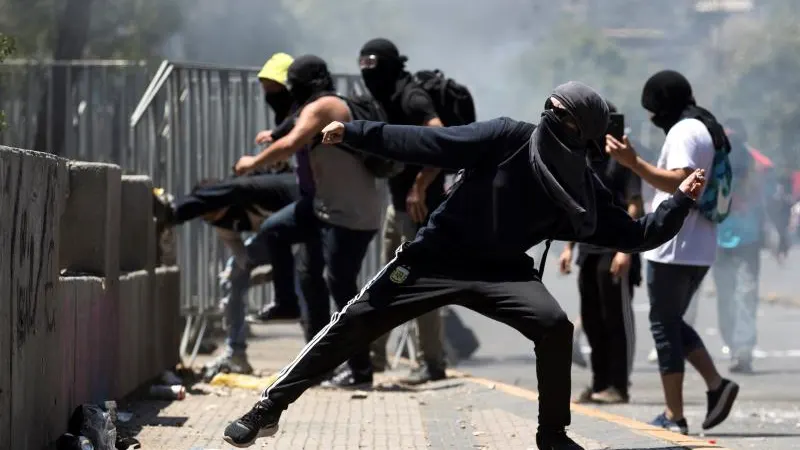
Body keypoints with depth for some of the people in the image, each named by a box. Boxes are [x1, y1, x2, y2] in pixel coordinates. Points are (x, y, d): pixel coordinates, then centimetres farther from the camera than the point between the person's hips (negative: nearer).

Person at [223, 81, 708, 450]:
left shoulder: (583, 187, -4)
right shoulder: (510, 138, -13)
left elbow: (633, 235, 1)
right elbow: (428, 144, -15)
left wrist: (681, 202, -10)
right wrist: (356, 132, -21)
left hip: (503, 270, 2)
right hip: (437, 256, -2)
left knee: (555, 325, -22)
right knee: (355, 321, -7)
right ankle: (269, 409, 3)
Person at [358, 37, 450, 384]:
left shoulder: (412, 99, -17)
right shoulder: (388, 100, 12)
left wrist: (420, 187, -27)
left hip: (419, 205, -10)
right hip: (398, 203, 10)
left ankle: (432, 362, 0)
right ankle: (374, 354, 24)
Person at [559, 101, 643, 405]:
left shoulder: (622, 159, -7)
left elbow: (634, 207, -12)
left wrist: (625, 249, -19)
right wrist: (569, 247, 17)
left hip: (614, 251, -8)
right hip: (589, 251, 8)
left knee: (617, 318, -4)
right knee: (591, 320, 9)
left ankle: (618, 385, -1)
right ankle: (600, 383, 16)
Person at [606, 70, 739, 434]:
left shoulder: (683, 132, -13)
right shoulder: (706, 131, 18)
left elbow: (680, 183, -28)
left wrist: (634, 163, -34)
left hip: (674, 250, -10)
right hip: (698, 250, 10)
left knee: (664, 326, -3)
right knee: (671, 323, 19)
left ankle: (674, 415, -2)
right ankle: (716, 385, 7)